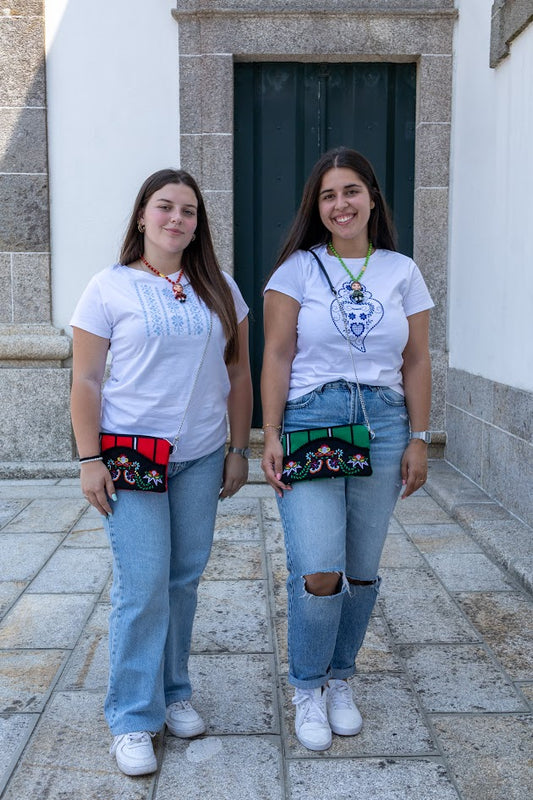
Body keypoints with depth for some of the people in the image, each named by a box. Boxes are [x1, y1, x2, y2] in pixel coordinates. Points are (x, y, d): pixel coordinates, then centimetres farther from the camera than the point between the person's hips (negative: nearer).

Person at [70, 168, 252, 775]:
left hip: (200, 458, 4)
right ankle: (133, 718, 11)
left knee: (183, 580, 10)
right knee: (142, 586, -4)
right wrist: (89, 459, -9)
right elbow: (85, 380, -3)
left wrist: (238, 448, 7)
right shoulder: (110, 288, -1)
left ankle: (173, 692, 29)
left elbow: (238, 374, 11)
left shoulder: (220, 288, 9)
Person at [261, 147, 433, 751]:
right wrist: (271, 434, -8)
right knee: (318, 573, -9)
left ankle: (339, 678, 32)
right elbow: (277, 355, -2)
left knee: (361, 570, 9)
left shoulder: (402, 271, 8)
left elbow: (416, 362, 9)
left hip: (383, 424, 3)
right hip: (309, 421, -2)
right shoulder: (298, 268, 1)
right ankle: (307, 688, 16)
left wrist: (417, 438, 5)